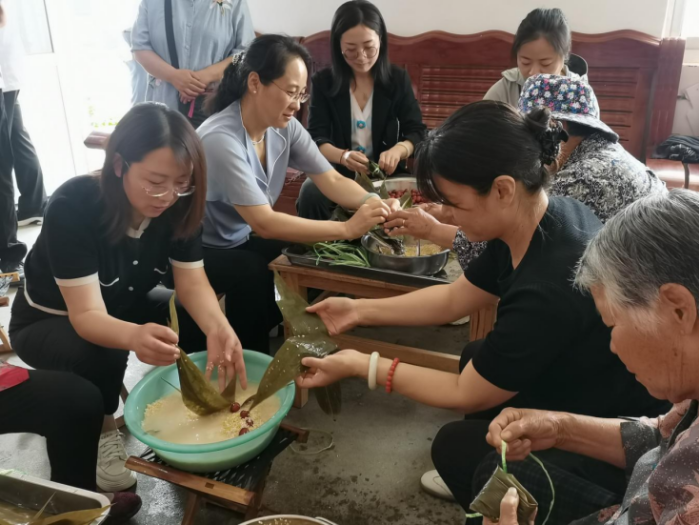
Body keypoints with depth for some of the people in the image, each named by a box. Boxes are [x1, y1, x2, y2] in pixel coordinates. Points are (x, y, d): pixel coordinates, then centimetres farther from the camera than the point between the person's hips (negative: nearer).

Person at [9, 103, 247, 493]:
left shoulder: (180, 205, -20)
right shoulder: (72, 207, -34)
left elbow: (193, 284, -20)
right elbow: (87, 315, -37)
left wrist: (218, 327, -43)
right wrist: (134, 337, -60)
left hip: (126, 306, 4)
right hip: (48, 321, -4)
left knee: (207, 320, -20)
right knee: (102, 355, -36)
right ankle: (101, 432, -5)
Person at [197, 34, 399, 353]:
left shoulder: (285, 127, -9)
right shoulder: (220, 139, -30)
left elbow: (331, 180, -7)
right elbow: (263, 224, -34)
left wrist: (375, 204, -28)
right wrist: (348, 229, -37)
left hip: (241, 241, 7)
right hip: (196, 251, -6)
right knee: (253, 272, -33)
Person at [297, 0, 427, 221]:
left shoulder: (398, 78, 3)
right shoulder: (323, 82, 0)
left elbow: (416, 132, 0)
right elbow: (316, 139, -6)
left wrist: (398, 150, -25)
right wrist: (342, 156, -30)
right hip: (337, 173, 0)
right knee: (310, 192, -33)